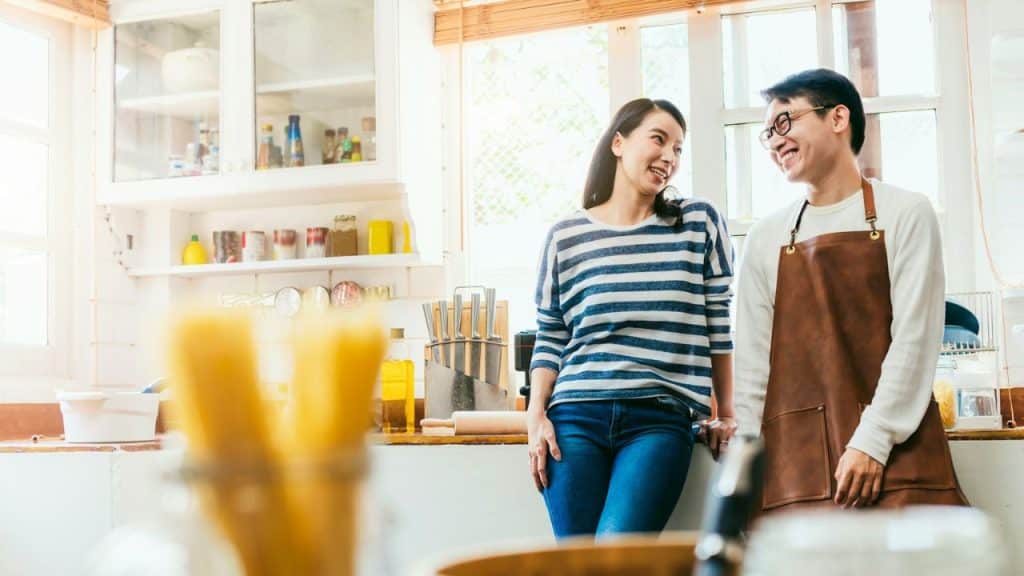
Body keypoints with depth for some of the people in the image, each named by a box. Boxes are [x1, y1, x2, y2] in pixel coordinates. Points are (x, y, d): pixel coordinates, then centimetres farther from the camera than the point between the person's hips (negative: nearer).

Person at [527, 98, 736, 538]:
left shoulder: (700, 223, 8)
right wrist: (536, 415, 1)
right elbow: (549, 339, 11)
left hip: (661, 422, -1)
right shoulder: (567, 236, 9)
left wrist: (725, 414, 11)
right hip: (575, 418, 2)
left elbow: (719, 328, 10)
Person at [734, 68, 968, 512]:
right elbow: (752, 359, 10)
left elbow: (914, 337, -5)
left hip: (895, 455, -2)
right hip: (795, 459, 3)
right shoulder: (766, 238, 12)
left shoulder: (904, 214, 3)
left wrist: (872, 440, -13)